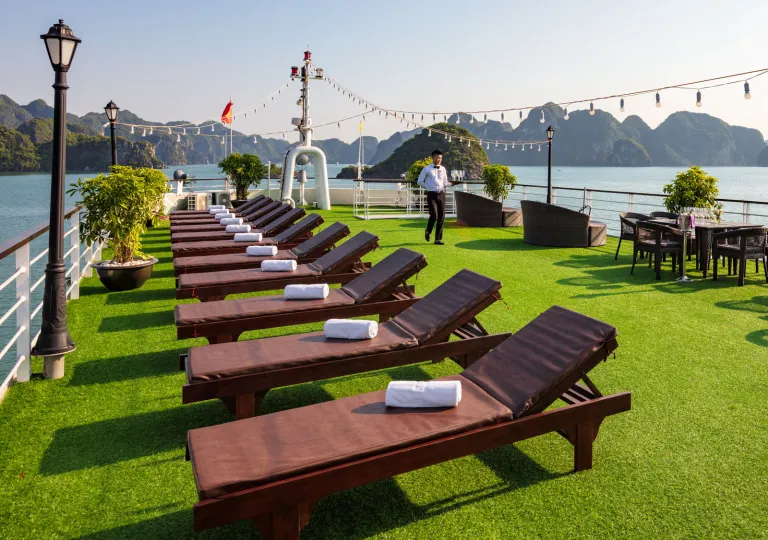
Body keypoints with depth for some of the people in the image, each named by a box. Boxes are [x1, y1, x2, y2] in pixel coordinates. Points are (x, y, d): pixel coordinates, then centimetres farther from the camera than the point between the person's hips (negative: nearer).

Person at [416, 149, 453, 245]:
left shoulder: (443, 169, 11)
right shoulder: (427, 169, 0)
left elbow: (445, 183, 15)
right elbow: (420, 181, 6)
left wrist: (452, 183, -4)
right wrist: (428, 187, 2)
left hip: (441, 194, 4)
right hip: (432, 195, -4)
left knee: (441, 217, 3)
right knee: (434, 215, -15)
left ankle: (438, 239, 13)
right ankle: (428, 232, 15)